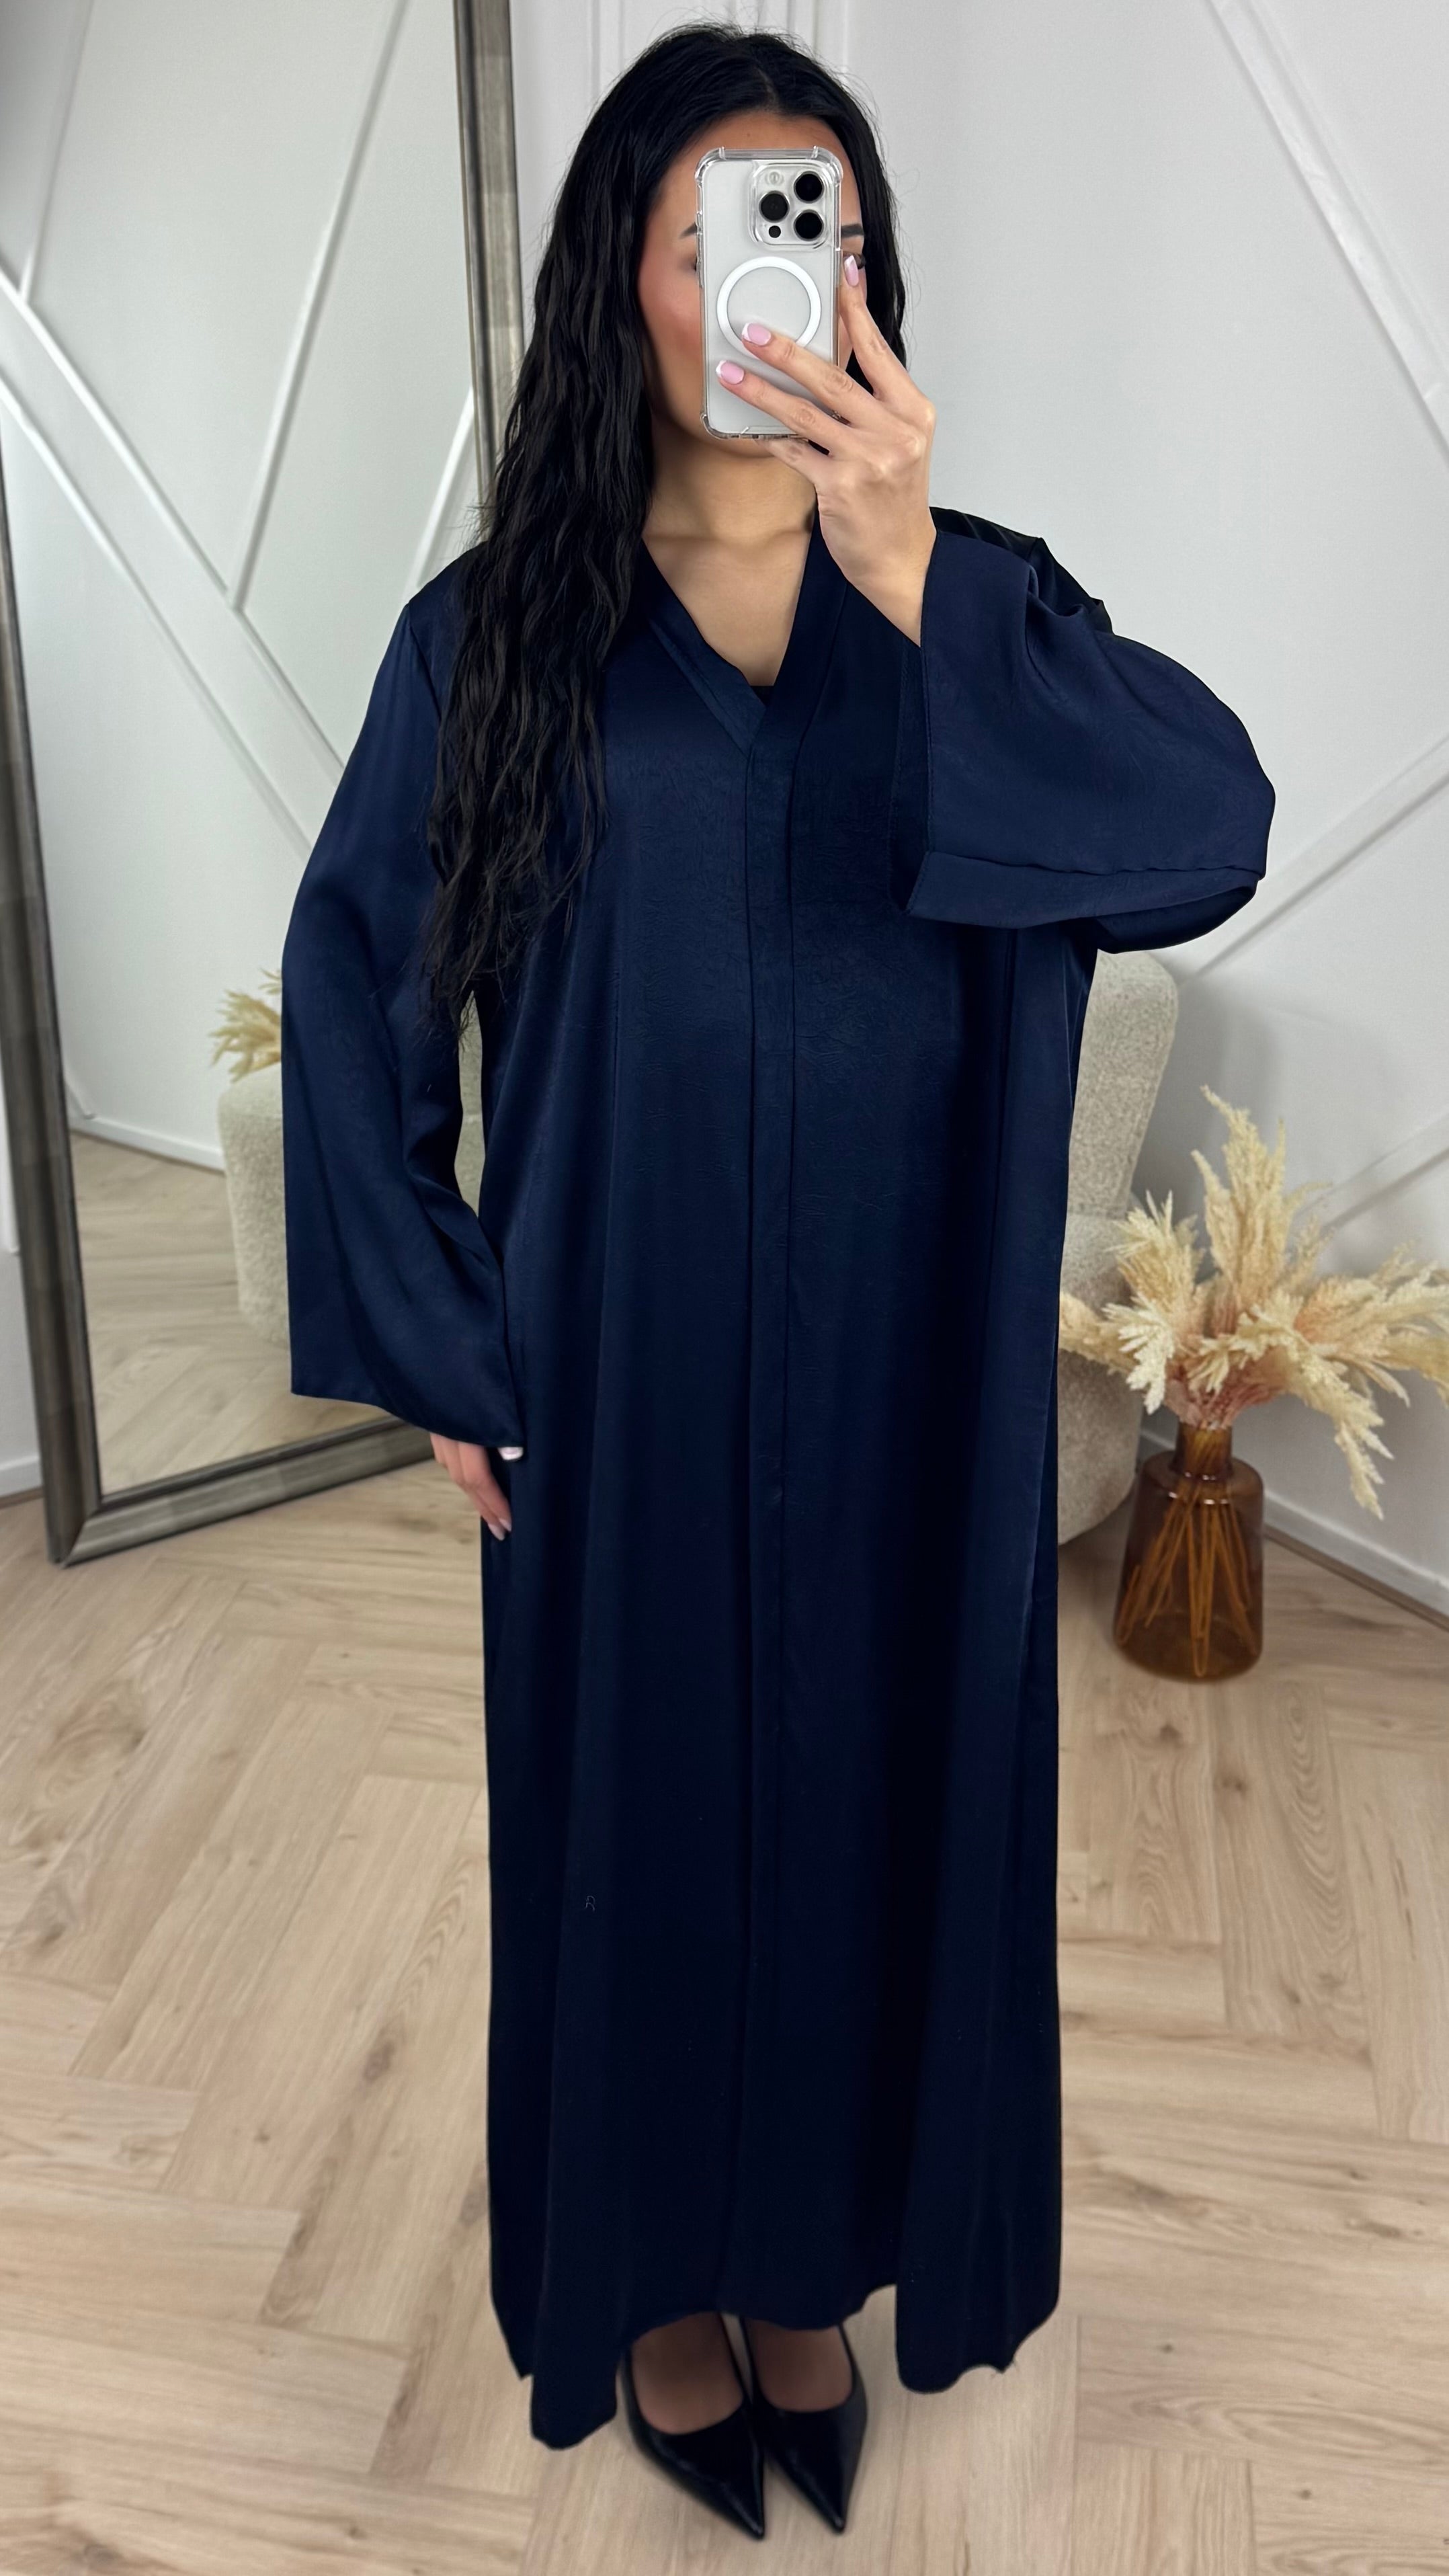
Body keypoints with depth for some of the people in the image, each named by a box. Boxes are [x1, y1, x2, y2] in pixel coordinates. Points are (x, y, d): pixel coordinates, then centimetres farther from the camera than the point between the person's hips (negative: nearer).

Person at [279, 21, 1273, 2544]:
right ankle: (663, 2275, 40)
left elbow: (1213, 825, -17)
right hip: (618, 1392, -1)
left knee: (878, 1802, 14)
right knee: (640, 1807, 13)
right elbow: (353, 978, 1)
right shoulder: (497, 635, -2)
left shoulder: (978, 601, 0)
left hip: (901, 1392, 1)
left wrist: (910, 576, -29)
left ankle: (820, 2260, 42)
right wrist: (440, 1347, -3)